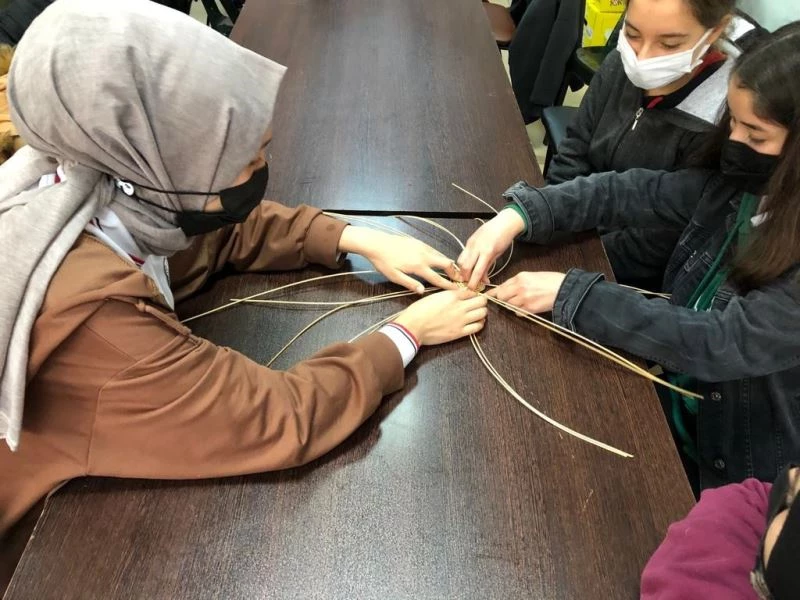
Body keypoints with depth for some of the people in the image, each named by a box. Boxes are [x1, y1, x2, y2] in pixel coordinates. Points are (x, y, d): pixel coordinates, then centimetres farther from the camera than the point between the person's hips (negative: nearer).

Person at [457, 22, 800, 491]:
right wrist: (519, 216, -22)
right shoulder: (736, 184, -9)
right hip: (671, 407, 5)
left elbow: (719, 344, -33)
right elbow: (628, 193, -8)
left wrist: (570, 294, -32)